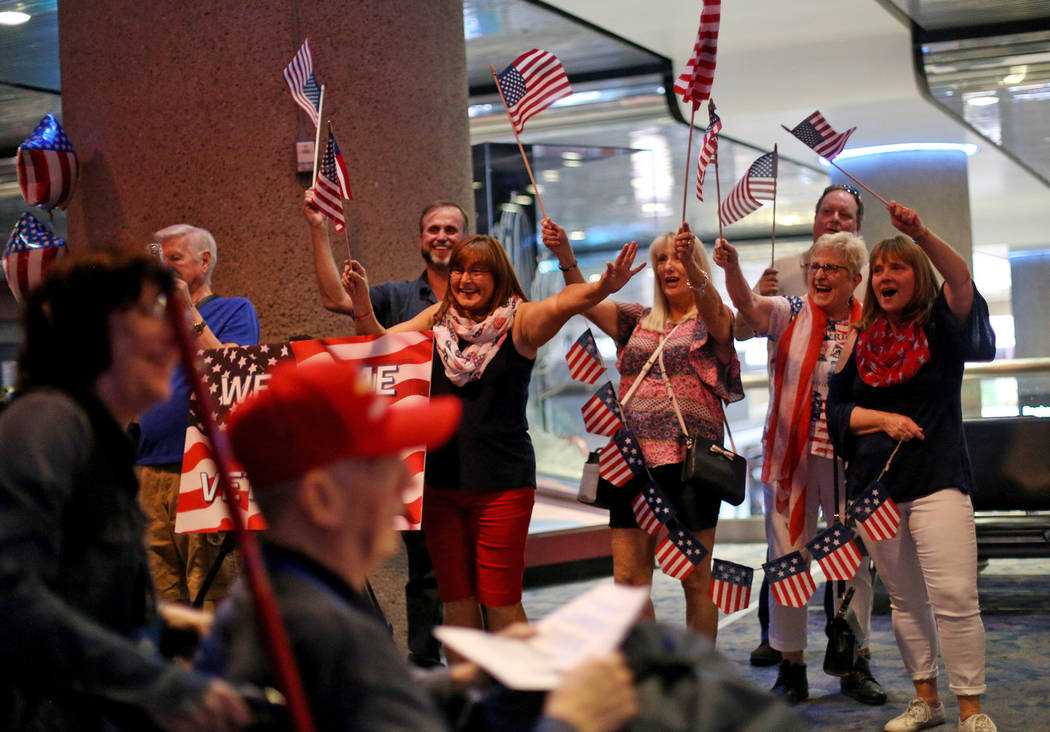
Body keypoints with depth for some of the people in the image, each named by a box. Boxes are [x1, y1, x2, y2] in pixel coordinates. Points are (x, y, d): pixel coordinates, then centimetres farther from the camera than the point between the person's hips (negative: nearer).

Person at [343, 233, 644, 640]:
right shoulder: (437, 320, 7)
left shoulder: (518, 321, -5)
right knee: (455, 599, 11)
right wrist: (362, 304, -18)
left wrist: (602, 288, -43)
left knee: (500, 601, 0)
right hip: (439, 480, 4)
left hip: (502, 482, -4)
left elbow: (562, 304, -23)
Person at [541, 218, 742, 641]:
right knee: (628, 580, 3)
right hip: (634, 459, 5)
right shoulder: (640, 321, 17)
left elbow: (711, 306, -20)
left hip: (689, 460, -5)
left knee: (696, 580, 1)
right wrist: (565, 257, -12)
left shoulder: (711, 321, 3)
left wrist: (692, 267, -41)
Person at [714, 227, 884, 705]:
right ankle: (791, 669, 13)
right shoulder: (792, 315, 0)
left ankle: (855, 665, 23)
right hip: (791, 457, 0)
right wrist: (731, 268, -39)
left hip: (848, 462, 1)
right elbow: (748, 304, -19)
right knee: (786, 559, 3)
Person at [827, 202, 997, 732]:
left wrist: (921, 235, -33)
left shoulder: (941, 328, 2)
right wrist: (886, 419, -8)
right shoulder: (860, 341, 11)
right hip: (875, 483, 4)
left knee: (955, 598, -12)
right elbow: (835, 410, 9)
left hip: (937, 479, -4)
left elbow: (960, 281, -18)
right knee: (904, 599, 9)